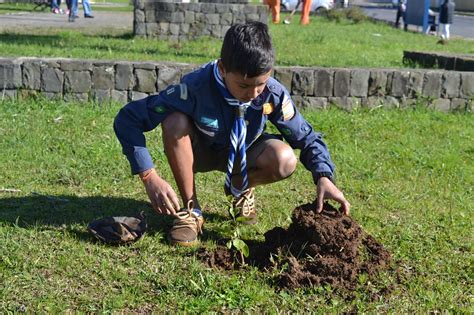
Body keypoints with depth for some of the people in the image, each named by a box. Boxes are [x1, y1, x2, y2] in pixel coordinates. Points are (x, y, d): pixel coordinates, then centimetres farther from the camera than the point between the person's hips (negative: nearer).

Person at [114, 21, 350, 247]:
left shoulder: (274, 94, -26)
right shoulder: (195, 88, -35)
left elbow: (306, 137, -12)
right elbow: (127, 120, -31)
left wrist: (324, 177, -31)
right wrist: (149, 177, -40)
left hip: (243, 155, 2)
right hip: (199, 152, -2)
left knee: (284, 161, -30)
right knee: (175, 122, -35)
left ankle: (241, 190, 6)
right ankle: (191, 209, -16)